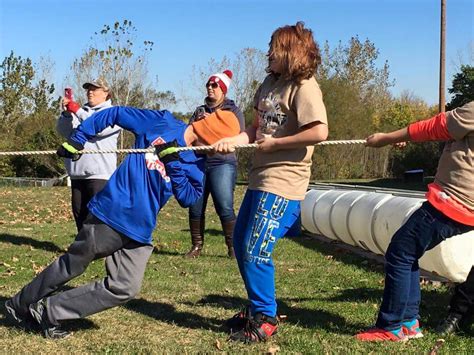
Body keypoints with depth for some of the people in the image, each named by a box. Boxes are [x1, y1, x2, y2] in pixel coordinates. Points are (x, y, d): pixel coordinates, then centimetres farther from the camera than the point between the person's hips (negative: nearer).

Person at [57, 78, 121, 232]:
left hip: (100, 173, -6)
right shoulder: (80, 111, 17)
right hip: (77, 172, 6)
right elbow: (63, 131, 6)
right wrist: (67, 112, -11)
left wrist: (77, 111, -14)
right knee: (79, 212, 11)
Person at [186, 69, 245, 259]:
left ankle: (232, 247, -2)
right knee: (195, 207, 2)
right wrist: (197, 122, -7)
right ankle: (197, 246, 12)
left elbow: (240, 136, -4)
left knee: (225, 207, -11)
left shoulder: (233, 110, 8)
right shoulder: (200, 110, 19)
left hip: (222, 163, -4)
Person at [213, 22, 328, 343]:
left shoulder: (304, 87, -14)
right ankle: (256, 308, 31)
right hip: (260, 178, 10)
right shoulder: (270, 82, 13)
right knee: (241, 244, 16)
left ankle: (265, 319, 9)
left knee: (256, 252, -8)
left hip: (282, 183, -10)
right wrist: (234, 140, -3)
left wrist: (274, 143, -16)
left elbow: (320, 132, -25)